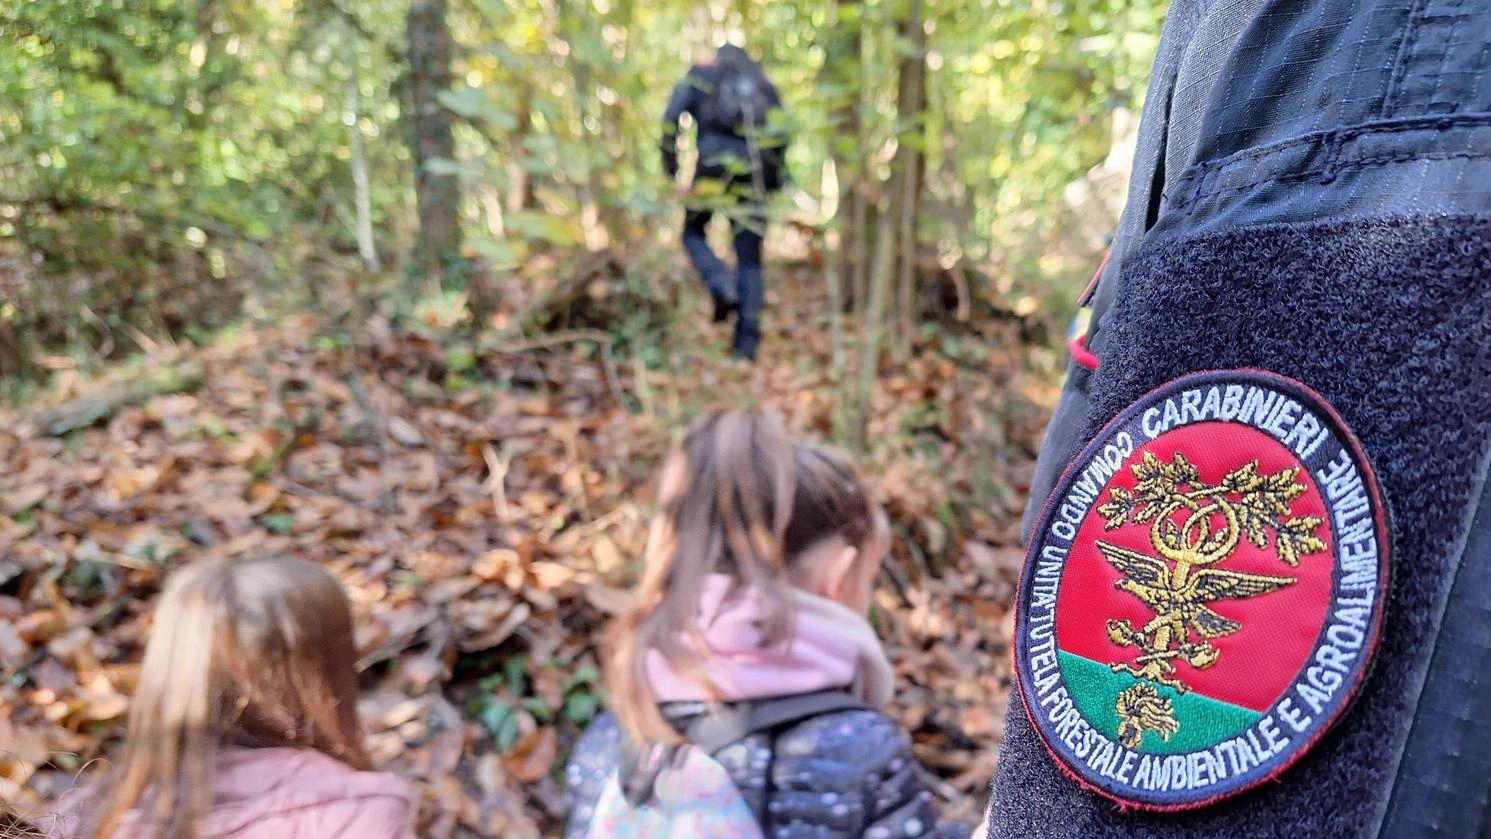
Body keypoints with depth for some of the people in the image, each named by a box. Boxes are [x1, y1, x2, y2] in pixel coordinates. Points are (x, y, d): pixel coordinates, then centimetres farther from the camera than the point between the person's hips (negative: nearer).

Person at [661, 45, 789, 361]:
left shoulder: (701, 74, 18)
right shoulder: (764, 84, 24)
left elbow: (672, 113, 2)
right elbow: (778, 133, 9)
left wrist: (669, 155, 10)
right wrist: (777, 174, 13)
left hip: (712, 167, -2)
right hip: (752, 172, 2)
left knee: (693, 234, 19)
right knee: (749, 260, 5)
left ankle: (723, 289, -8)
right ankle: (747, 340, -3)